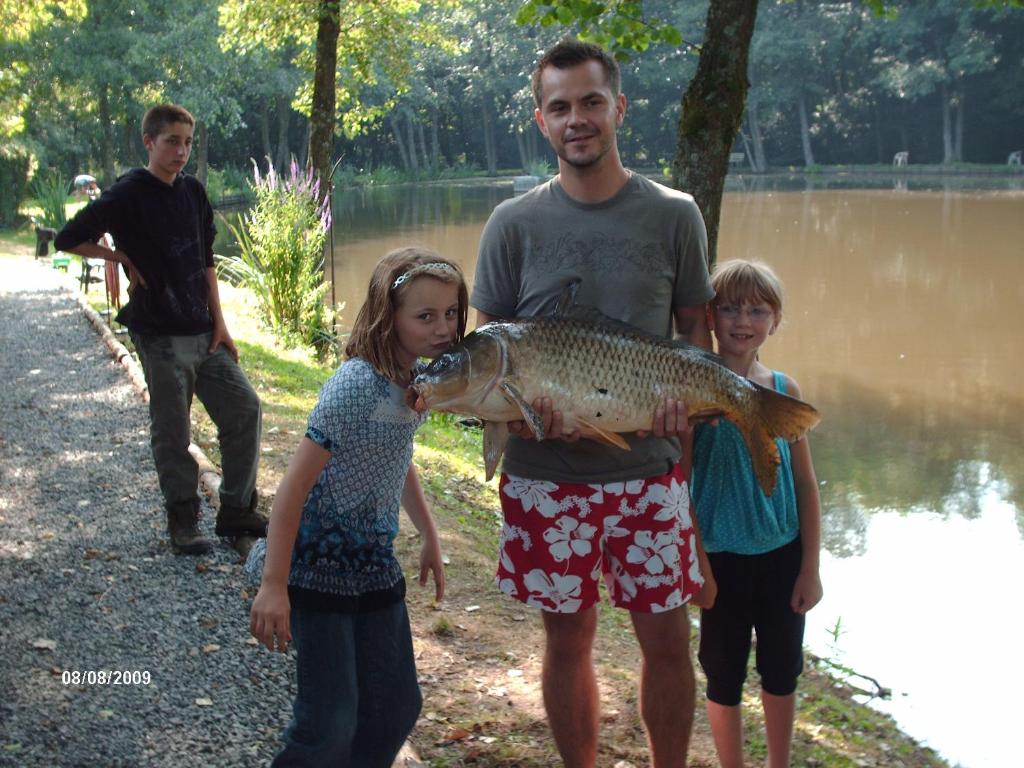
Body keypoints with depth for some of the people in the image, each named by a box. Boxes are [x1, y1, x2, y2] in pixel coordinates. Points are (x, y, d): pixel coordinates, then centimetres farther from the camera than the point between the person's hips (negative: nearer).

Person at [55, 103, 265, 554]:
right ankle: (183, 524, 17)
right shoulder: (128, 196, -10)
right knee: (172, 433, 3)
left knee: (244, 408, 5)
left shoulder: (193, 193, 8)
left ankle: (236, 512, 16)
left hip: (203, 331, 6)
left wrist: (219, 323, 7)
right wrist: (123, 258, -4)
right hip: (161, 335, -6)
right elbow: (69, 239, -6)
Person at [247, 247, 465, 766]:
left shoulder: (416, 379, 2)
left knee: (397, 709, 12)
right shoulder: (357, 385, -23)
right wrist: (274, 586, -23)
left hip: (374, 562, 8)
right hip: (319, 564, -8)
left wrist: (429, 537, 22)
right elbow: (295, 484, -23)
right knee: (329, 723, -7)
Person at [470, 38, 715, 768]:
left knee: (668, 639, 7)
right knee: (568, 639, 12)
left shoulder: (673, 215, 0)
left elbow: (696, 326, 6)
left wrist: (685, 394, -14)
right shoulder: (515, 223, 0)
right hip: (547, 474, 0)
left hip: (650, 467, 0)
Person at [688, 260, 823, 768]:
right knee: (725, 674, 11)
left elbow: (805, 483, 2)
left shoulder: (785, 390, -3)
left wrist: (810, 566, 2)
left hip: (783, 553, 3)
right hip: (723, 556, -3)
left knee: (782, 670, 18)